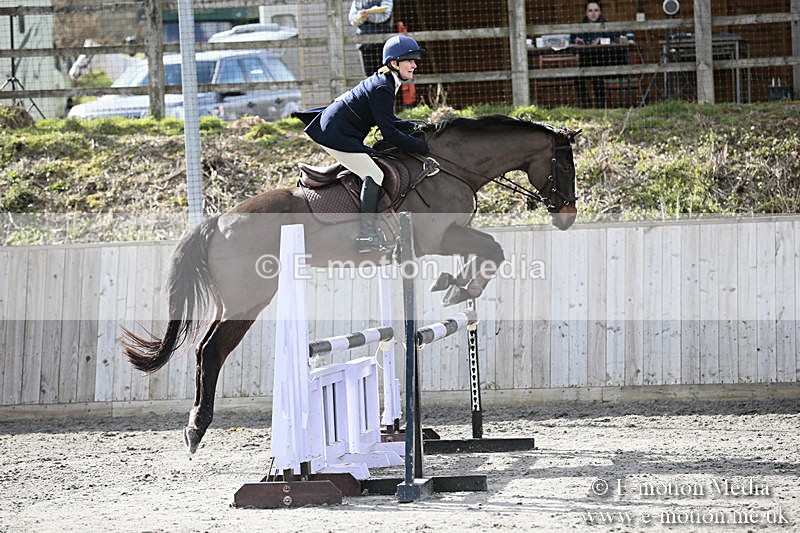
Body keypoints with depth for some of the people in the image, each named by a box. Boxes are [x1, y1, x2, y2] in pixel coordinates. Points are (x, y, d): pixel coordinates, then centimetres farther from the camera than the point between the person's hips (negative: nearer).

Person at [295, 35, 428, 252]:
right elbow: (390, 133, -22)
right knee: (374, 175, -16)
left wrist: (415, 128, 10)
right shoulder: (382, 89, -20)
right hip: (336, 135, -11)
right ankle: (367, 235, -18)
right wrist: (423, 147, -18)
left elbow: (389, 121, 23)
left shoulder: (386, 82, 12)